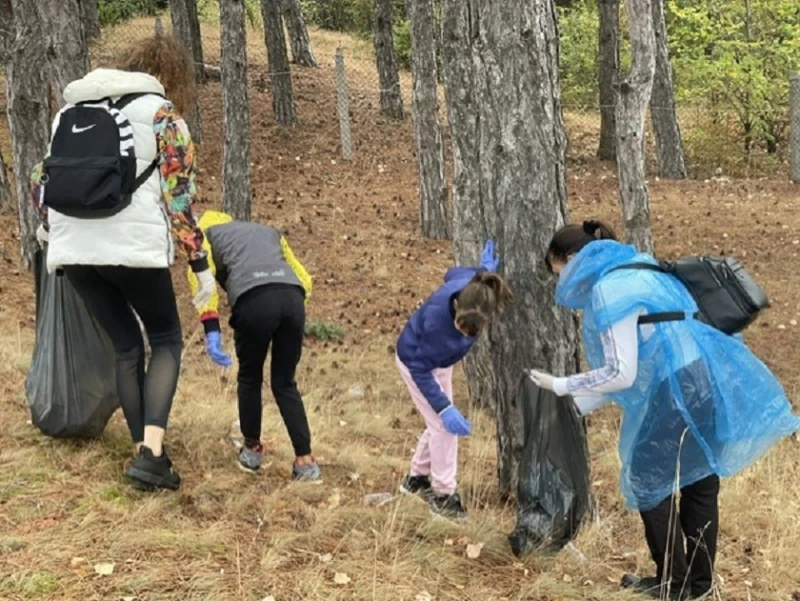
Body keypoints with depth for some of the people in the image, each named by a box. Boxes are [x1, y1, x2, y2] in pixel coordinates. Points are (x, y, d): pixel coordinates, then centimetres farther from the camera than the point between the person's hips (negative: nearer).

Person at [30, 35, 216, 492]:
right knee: (166, 340, 13)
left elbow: (42, 180, 20)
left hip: (74, 250, 5)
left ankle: (146, 453, 19)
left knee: (127, 346, 19)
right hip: (133, 248, -5)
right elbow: (178, 196, -4)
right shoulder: (161, 112, 3)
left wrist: (51, 233, 34)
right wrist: (201, 263, -1)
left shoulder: (72, 108, 19)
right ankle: (151, 452, -5)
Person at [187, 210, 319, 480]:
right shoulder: (268, 231, 40)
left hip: (254, 300, -3)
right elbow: (304, 279, 31)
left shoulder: (206, 235, 28)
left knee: (250, 379, 21)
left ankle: (252, 450, 33)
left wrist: (211, 330, -1)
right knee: (285, 382, 18)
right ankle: (305, 460, 11)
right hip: (292, 298, 3)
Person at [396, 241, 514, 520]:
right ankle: (443, 494, 6)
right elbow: (420, 369, -31)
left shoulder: (471, 288, -30)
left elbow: (453, 274, -3)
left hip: (439, 360, 7)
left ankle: (417, 478, 35)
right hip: (415, 361, -7)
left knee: (439, 424, 17)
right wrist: (445, 408, -34)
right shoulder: (436, 319, -45)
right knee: (444, 424, -8)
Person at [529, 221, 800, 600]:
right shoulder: (632, 274, 19)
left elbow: (621, 373, -16)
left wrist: (561, 386, -4)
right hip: (706, 385, 10)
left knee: (648, 481, 5)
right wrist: (577, 404, 20)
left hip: (679, 394, -10)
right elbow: (634, 367, 20)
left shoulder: (610, 290, -13)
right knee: (699, 485, 17)